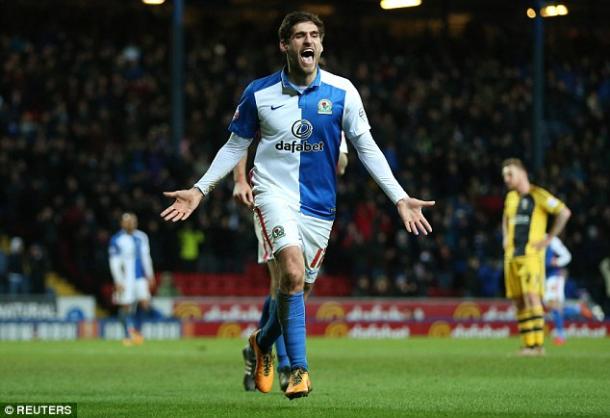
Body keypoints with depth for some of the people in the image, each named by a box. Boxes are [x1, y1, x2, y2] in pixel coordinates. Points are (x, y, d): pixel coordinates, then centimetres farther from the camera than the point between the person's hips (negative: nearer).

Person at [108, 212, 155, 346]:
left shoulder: (141, 237, 9)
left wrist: (150, 275, 15)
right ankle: (128, 335, 11)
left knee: (145, 303, -8)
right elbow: (114, 262, -7)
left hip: (140, 277, 4)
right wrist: (118, 281, -12)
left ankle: (137, 329, 14)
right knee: (126, 306, -1)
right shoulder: (116, 240, -6)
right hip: (125, 279, -4)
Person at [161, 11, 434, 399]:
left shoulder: (342, 91, -2)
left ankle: (263, 342, 39)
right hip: (275, 192, -2)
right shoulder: (259, 93, -2)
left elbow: (366, 147, 2)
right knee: (293, 272, -25)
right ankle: (299, 369, -19)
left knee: (295, 284, 7)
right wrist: (200, 190, 4)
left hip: (319, 204, 2)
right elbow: (236, 146, 10)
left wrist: (400, 198, -4)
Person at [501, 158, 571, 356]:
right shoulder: (511, 197, 17)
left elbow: (564, 212, -12)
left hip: (531, 255, -7)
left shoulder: (538, 195, -6)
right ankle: (527, 345, 6)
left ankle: (538, 344, -19)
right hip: (511, 256, 7)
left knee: (531, 297, -17)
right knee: (519, 301, 4)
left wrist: (549, 238, -11)